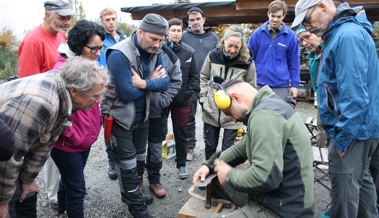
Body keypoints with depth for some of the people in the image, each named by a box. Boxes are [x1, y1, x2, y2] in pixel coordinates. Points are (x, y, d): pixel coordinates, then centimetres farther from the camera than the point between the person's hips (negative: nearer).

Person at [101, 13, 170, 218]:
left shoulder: (154, 52, -3)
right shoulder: (119, 55, -26)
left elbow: (165, 82, -11)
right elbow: (127, 93, -29)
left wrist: (144, 83, -28)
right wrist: (152, 81, -17)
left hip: (141, 116, 7)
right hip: (120, 118, -7)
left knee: (139, 160, 20)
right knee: (128, 164, 5)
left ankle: (132, 194, 41)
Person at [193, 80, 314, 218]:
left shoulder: (264, 114, -23)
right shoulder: (267, 106, 10)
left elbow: (264, 177, -31)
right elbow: (242, 148, 17)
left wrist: (229, 175, -13)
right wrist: (210, 166, 6)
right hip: (276, 197, 10)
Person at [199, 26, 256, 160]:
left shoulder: (247, 62, -10)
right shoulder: (213, 56, -5)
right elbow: (204, 77, 7)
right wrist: (203, 98, 2)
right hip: (211, 110, 2)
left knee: (228, 148, 7)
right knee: (210, 145, 17)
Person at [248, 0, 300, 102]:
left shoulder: (290, 36, 0)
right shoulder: (257, 34, 2)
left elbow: (294, 63, 5)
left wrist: (294, 84, 1)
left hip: (281, 86, -1)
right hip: (259, 84, 1)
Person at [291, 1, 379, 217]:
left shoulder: (348, 36, -21)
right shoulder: (340, 33, 12)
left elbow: (354, 94, -25)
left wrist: (342, 139, -19)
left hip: (353, 129, -10)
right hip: (359, 126, 10)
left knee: (345, 185, 2)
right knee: (360, 177, 23)